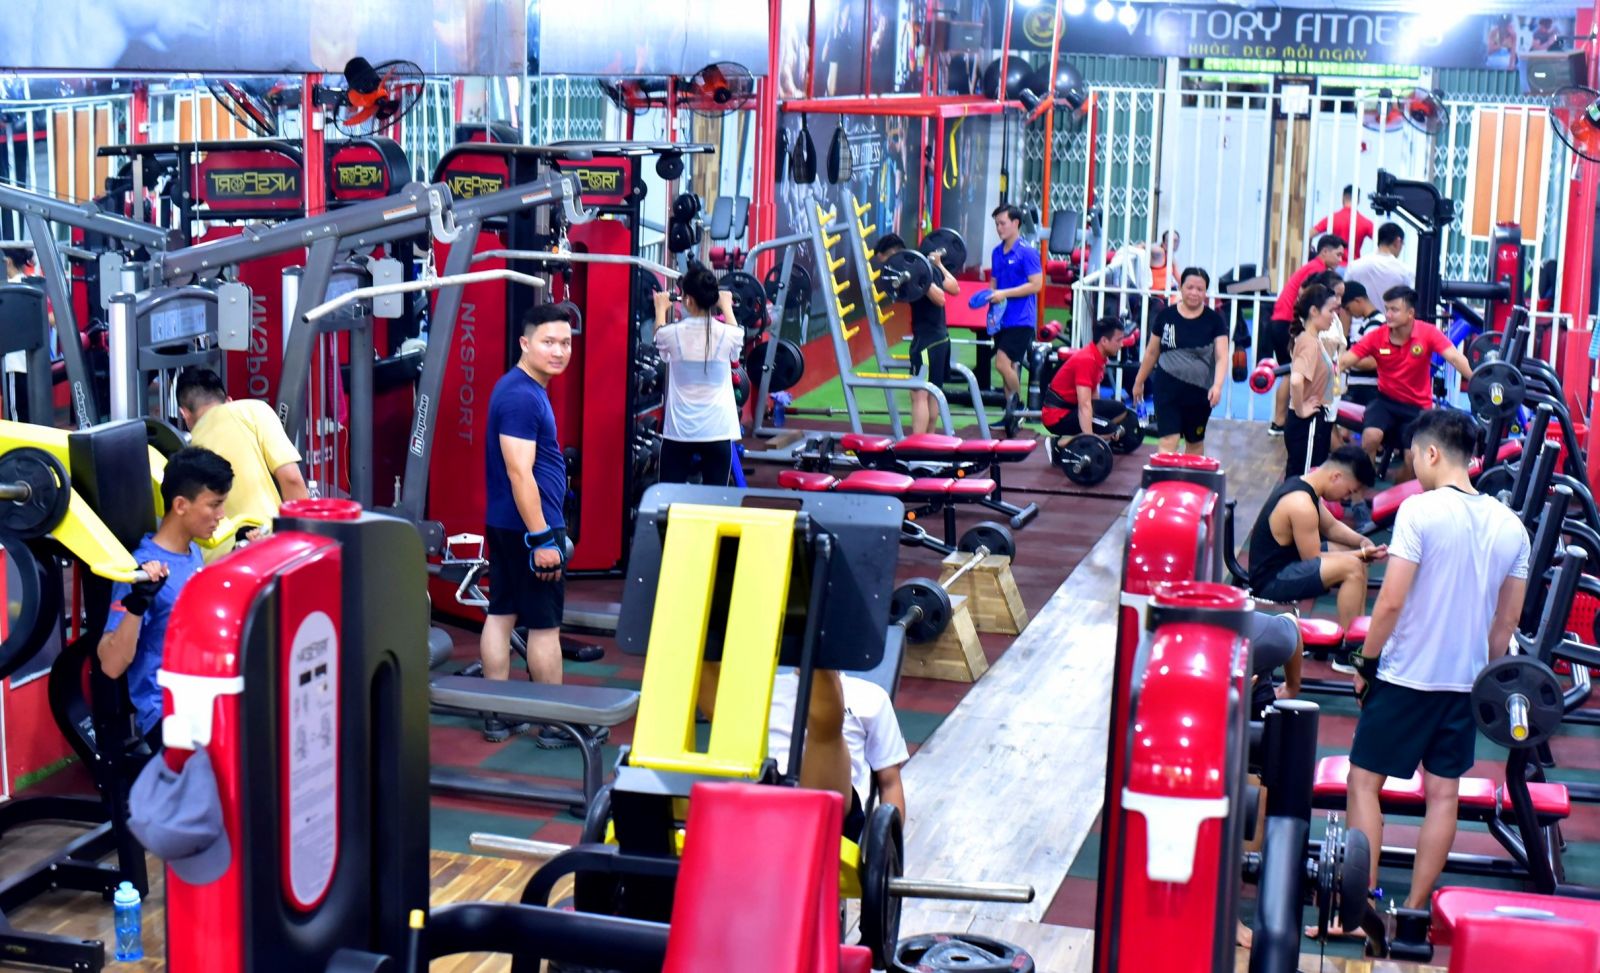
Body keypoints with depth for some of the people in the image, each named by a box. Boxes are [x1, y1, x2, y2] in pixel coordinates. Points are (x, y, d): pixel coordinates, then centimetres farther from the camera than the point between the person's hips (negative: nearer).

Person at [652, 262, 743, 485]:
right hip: (717, 430, 0)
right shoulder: (726, 334, -7)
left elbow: (660, 339, 17)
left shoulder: (674, 333, -9)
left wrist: (661, 309, 34)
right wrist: (727, 306, 35)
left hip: (679, 430, 0)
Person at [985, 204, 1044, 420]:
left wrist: (1005, 294, -19)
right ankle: (1011, 412, 18)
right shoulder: (997, 252, 12)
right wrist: (989, 296, 0)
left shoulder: (1027, 252, -10)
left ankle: (1018, 406, 0)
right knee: (1007, 367, 11)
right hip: (1003, 319, 7)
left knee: (1003, 364, -17)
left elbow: (1036, 284, -15)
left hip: (1021, 319, -7)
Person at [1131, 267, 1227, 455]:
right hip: (1168, 387, -1)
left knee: (1195, 442, 17)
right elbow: (1152, 352, 10)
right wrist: (1139, 381, 17)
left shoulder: (1214, 320, -4)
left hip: (1199, 391, 1)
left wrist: (1217, 385, -27)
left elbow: (1221, 357, -11)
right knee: (1168, 441, -12)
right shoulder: (1166, 315, -1)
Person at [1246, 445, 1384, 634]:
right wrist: (1362, 554, -12)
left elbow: (1331, 527, 20)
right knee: (1351, 567, -24)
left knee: (1357, 559, 16)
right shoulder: (1301, 505, -25)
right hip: (1271, 581, -11)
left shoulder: (1302, 485, 6)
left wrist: (1361, 541, 2)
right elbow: (1313, 560, -19)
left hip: (1284, 562, 11)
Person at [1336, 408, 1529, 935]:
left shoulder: (1420, 510, -15)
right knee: (1443, 793, 11)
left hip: (1406, 674, -5)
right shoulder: (1510, 525, 3)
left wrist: (1366, 662, -6)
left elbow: (1391, 601, -17)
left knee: (1365, 781, 5)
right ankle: (1414, 909, 17)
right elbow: (1507, 621, 9)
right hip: (1467, 681, 5)